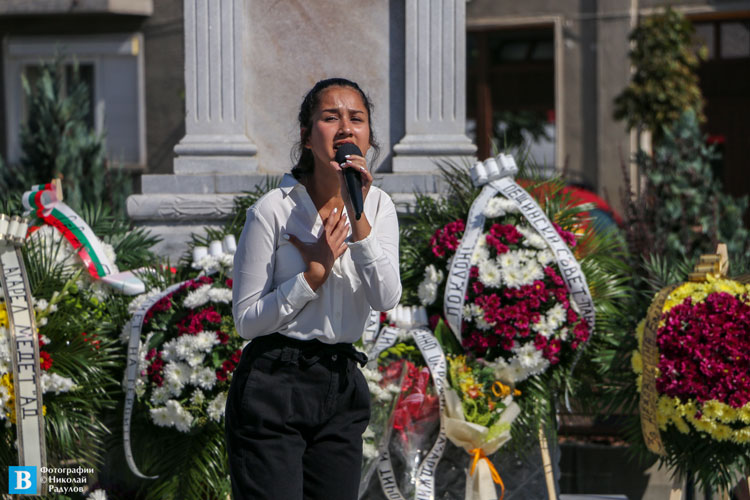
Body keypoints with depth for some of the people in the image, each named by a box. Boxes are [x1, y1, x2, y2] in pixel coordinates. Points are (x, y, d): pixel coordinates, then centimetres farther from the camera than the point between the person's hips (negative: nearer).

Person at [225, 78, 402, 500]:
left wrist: (358, 217, -19)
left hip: (342, 387, 5)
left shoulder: (378, 206, 4)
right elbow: (247, 319, -8)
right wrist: (315, 271, -16)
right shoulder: (275, 210, -10)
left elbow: (386, 299, -11)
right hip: (274, 386, -5)